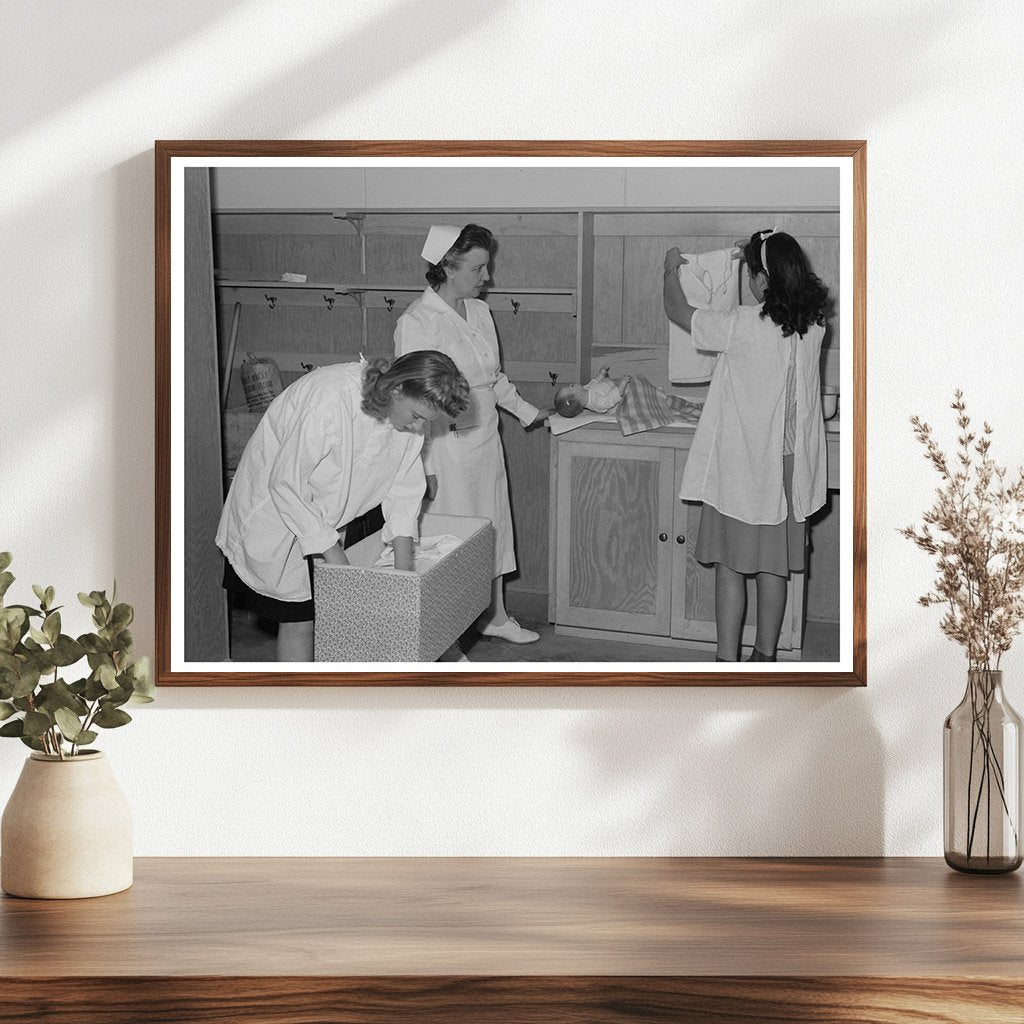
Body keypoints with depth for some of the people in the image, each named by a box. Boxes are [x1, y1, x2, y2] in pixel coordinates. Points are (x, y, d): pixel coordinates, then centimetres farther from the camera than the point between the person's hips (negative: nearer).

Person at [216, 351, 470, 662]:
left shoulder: (411, 410, -13)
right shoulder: (329, 401, -36)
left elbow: (403, 484, -2)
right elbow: (286, 486, -30)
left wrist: (403, 561, -11)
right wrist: (333, 555, -28)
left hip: (326, 517, 7)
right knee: (298, 618, -7)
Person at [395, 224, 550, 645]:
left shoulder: (479, 311, 8)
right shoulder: (417, 322, -17)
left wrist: (527, 411, 21)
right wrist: (422, 467, -19)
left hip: (485, 438, 8)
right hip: (446, 448, -8)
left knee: (493, 527, 16)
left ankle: (494, 615, 32)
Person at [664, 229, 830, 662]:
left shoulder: (742, 326, -20)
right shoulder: (813, 322, -4)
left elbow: (677, 311, -5)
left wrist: (671, 271, 13)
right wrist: (760, 256, 29)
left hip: (740, 466, -5)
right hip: (790, 465, 5)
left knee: (731, 564, 3)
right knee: (774, 564, 14)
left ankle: (727, 663, 4)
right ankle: (765, 656, 23)